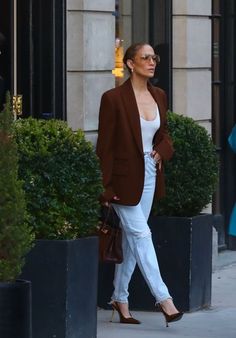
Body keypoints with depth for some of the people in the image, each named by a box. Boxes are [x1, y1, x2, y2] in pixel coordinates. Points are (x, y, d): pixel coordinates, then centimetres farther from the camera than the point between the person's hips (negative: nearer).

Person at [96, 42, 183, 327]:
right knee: (141, 235, -8)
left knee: (132, 239, 11)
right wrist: (106, 187, -14)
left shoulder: (159, 96, 7)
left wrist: (162, 150, -3)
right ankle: (163, 299, -8)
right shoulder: (114, 98, -12)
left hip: (149, 175, 7)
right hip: (124, 176, -6)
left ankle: (120, 298, 20)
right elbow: (104, 146, -11)